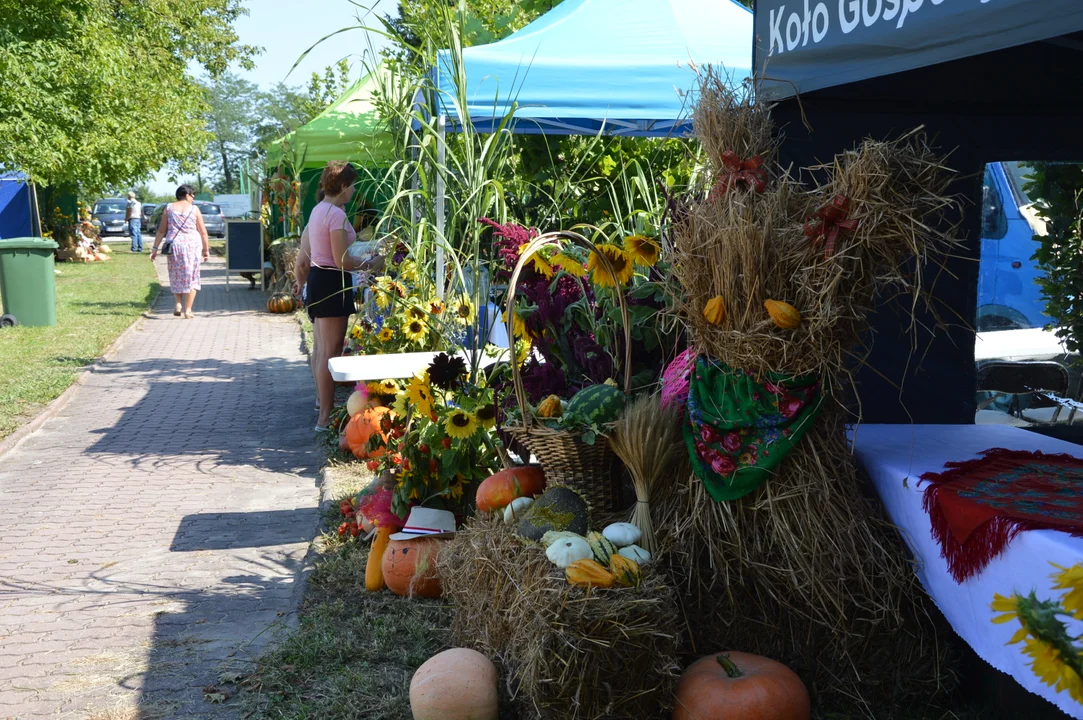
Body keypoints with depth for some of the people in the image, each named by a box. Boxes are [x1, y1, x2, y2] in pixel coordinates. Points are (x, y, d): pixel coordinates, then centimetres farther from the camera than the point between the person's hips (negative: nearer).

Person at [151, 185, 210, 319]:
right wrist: (206, 249, 10)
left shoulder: (169, 208, 8)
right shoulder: (194, 209, 3)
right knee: (191, 277, 6)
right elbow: (203, 232, 2)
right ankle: (187, 310, 2)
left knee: (176, 277, 19)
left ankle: (178, 303, 3)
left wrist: (155, 248, 8)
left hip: (174, 244, 2)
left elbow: (161, 230, 5)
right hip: (192, 245, -2)